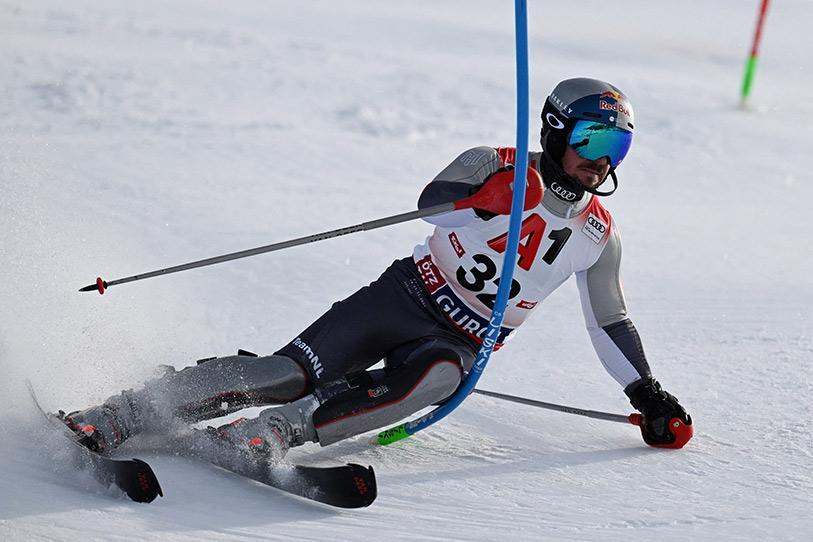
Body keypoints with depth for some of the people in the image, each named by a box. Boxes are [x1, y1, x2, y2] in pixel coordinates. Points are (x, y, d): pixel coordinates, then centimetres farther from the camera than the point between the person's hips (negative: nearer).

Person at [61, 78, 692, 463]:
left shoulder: (599, 235, 9)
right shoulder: (494, 165, 0)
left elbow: (610, 323, 18)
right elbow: (430, 202, -15)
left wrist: (648, 394, 13)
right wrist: (487, 197, -31)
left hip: (459, 345, 2)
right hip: (408, 293, -2)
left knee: (428, 382, -34)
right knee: (292, 373, -21)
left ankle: (273, 433, -44)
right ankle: (117, 416, -22)